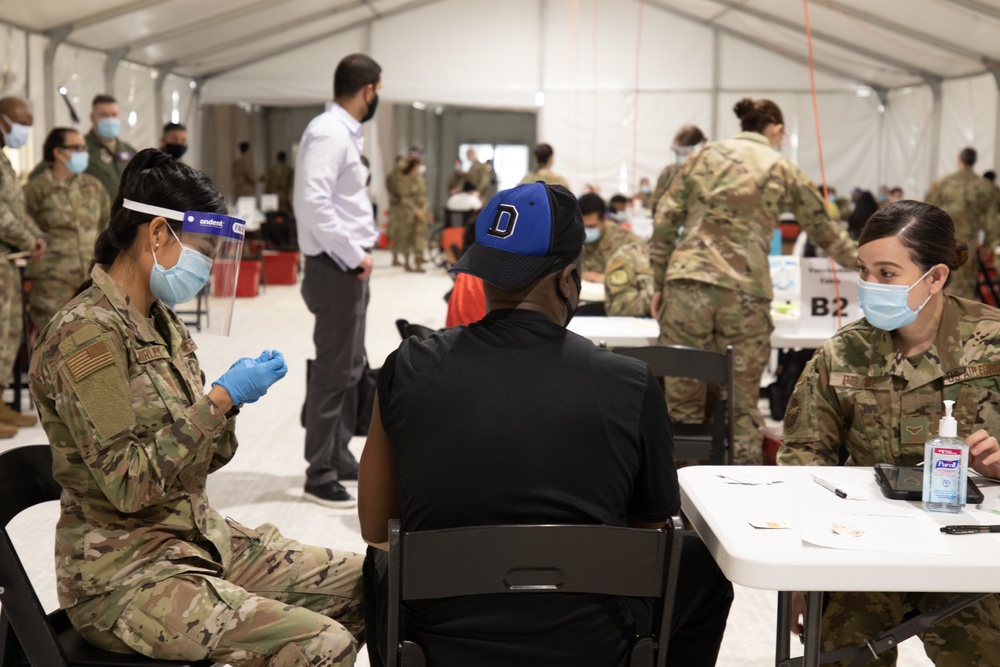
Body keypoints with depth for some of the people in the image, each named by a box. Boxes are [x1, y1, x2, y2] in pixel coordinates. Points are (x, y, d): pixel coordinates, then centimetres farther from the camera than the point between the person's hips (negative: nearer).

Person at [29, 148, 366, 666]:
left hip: (200, 541, 9)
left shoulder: (163, 326, 11)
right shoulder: (87, 333, -17)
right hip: (126, 575, -9)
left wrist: (231, 398, -7)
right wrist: (222, 398, -19)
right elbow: (128, 481, -23)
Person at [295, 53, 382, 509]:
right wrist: (355, 254, -21)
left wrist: (360, 249, 9)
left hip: (349, 265, 10)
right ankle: (319, 475, 4)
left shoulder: (344, 132, 13)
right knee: (333, 371, -4)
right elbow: (312, 202, -27)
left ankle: (338, 457, 28)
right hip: (336, 266, -10)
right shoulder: (329, 133, -17)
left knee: (349, 367, 17)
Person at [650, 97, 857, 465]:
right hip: (745, 293, -1)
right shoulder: (783, 170, 12)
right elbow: (824, 231, 21)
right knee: (741, 408, 5)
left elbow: (665, 220, 9)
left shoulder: (704, 155, 14)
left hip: (687, 284, 1)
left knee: (683, 402, 6)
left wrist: (660, 283, 14)